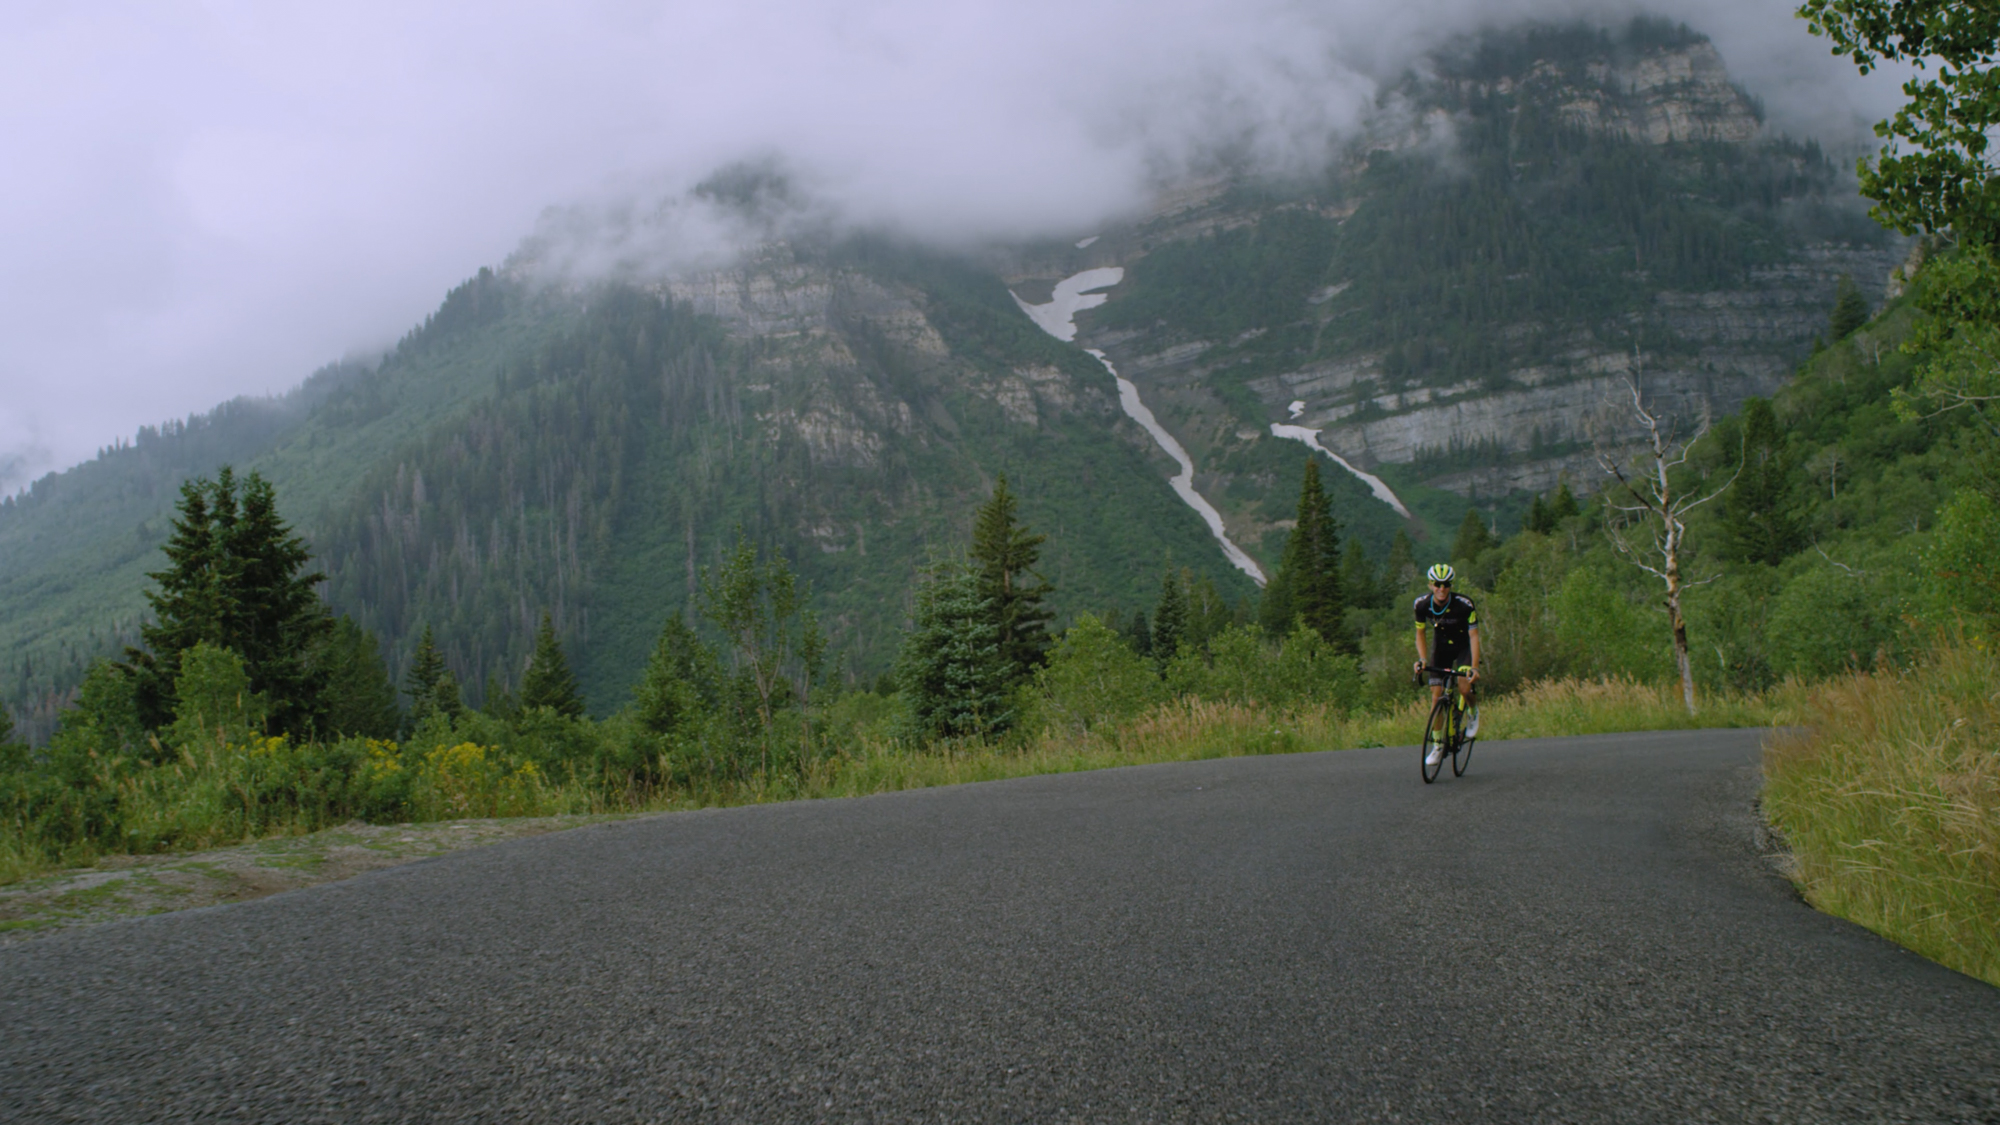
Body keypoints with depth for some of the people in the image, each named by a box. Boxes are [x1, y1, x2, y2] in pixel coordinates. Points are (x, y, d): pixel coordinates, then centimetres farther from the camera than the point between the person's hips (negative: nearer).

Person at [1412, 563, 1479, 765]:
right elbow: (1420, 634, -4)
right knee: (1436, 696, -7)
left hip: (1463, 647, -3)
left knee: (1464, 688, -26)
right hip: (1440, 647, 3)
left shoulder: (1464, 604, -28)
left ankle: (1473, 710, 10)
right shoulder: (1422, 604, -18)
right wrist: (1422, 659, -19)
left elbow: (1474, 636, -26)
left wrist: (1474, 667, -35)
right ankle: (1438, 746, 5)